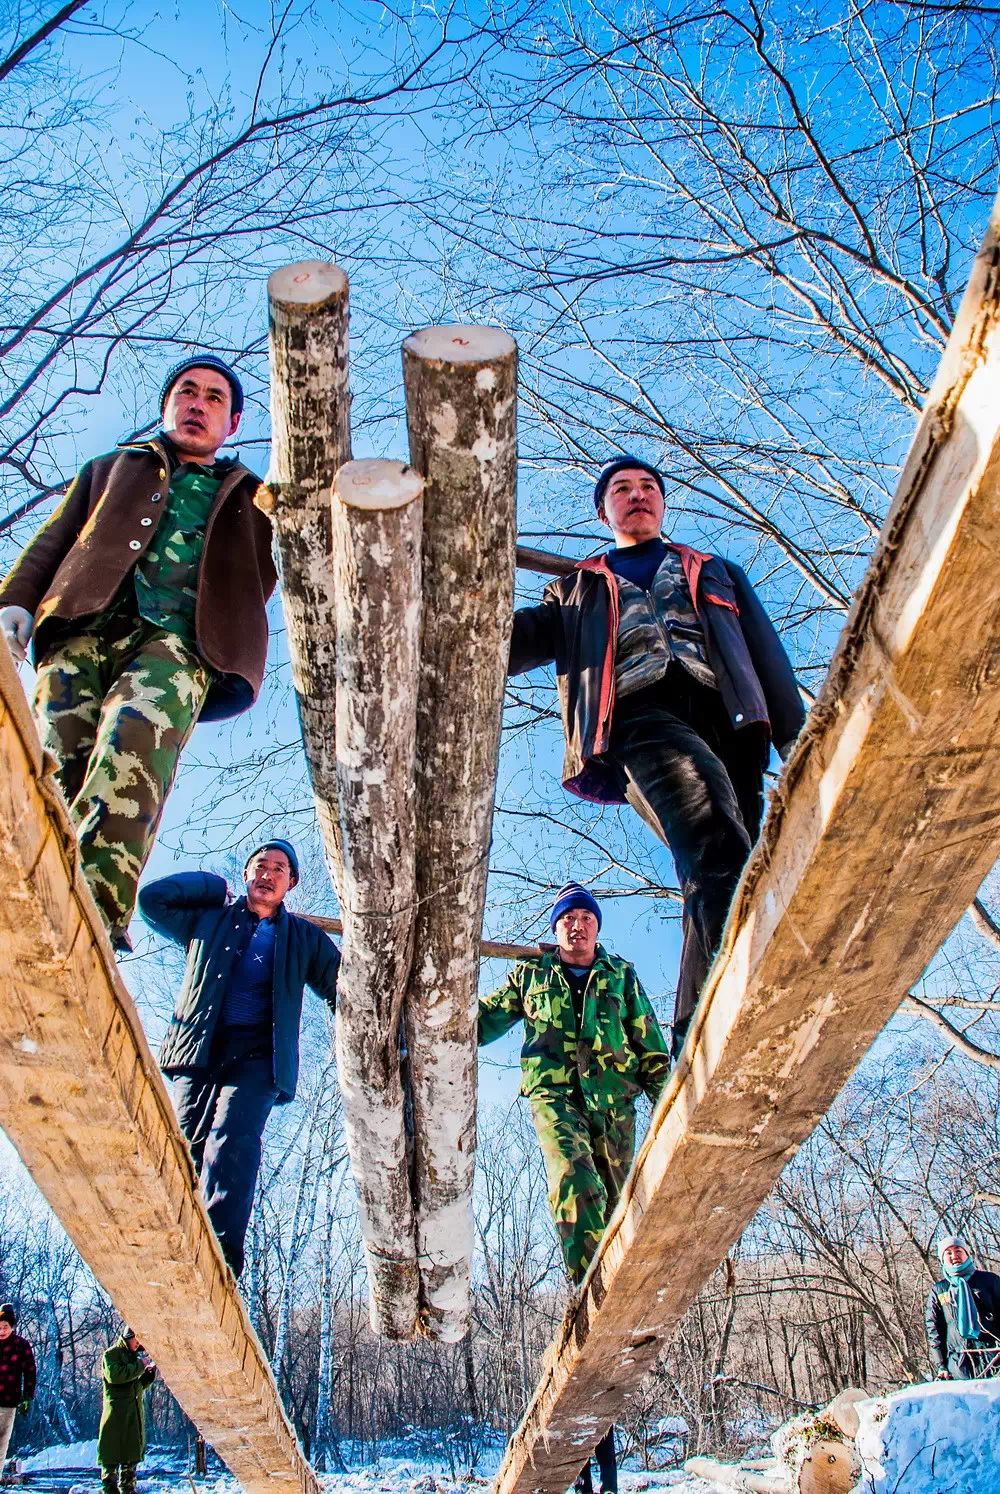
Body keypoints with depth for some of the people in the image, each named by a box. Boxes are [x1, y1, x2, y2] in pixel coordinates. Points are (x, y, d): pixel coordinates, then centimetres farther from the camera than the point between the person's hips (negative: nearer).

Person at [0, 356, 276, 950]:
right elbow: (51, 544, 24)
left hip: (175, 641, -3)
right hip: (84, 627, 3)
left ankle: (94, 909, -44)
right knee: (57, 758, -22)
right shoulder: (112, 470, 36)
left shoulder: (250, 499, 34)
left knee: (134, 741, -32)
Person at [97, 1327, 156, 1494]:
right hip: (116, 1411, -7)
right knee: (112, 1451, -5)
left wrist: (150, 1372, 1)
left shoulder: (136, 1355, 17)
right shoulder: (111, 1354, -4)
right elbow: (114, 1375, -22)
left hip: (135, 1412, 7)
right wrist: (139, 1366, -18)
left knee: (133, 1451, 10)